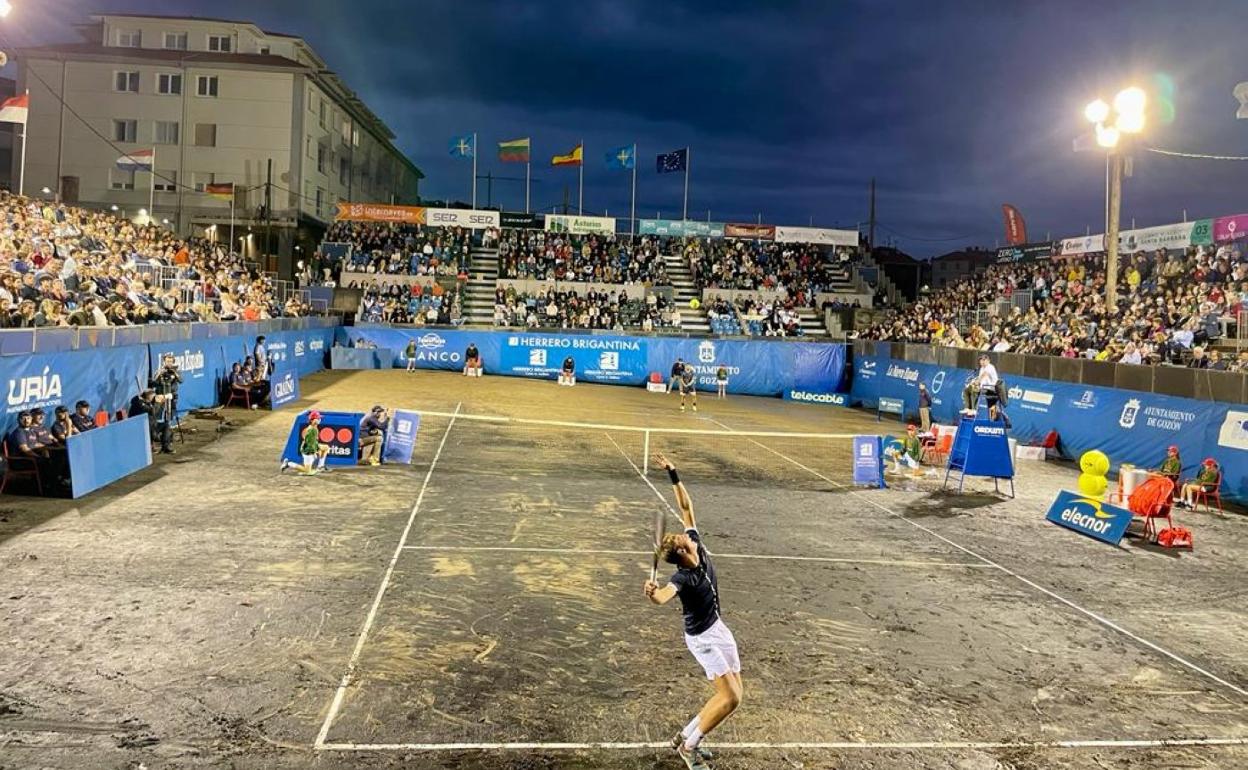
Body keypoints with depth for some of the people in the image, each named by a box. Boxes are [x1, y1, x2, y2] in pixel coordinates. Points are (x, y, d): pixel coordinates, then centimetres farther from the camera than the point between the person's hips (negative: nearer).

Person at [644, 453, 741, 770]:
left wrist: (673, 474, -11)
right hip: (703, 637, -8)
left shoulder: (698, 545, -10)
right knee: (730, 698, -10)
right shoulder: (684, 577, -29)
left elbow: (686, 506, -4)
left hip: (719, 627, 8)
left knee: (731, 695, 10)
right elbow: (663, 596, -50)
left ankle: (685, 736, 21)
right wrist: (652, 593, -72)